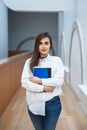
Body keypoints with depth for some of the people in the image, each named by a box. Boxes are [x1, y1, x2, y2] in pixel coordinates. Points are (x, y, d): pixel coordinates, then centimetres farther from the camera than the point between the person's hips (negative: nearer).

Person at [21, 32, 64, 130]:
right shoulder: (29, 62, -1)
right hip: (34, 104, 1)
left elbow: (59, 81, -13)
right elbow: (24, 82, -10)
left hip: (52, 103, -1)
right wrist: (43, 88, -18)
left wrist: (39, 81, -15)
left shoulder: (57, 60, -3)